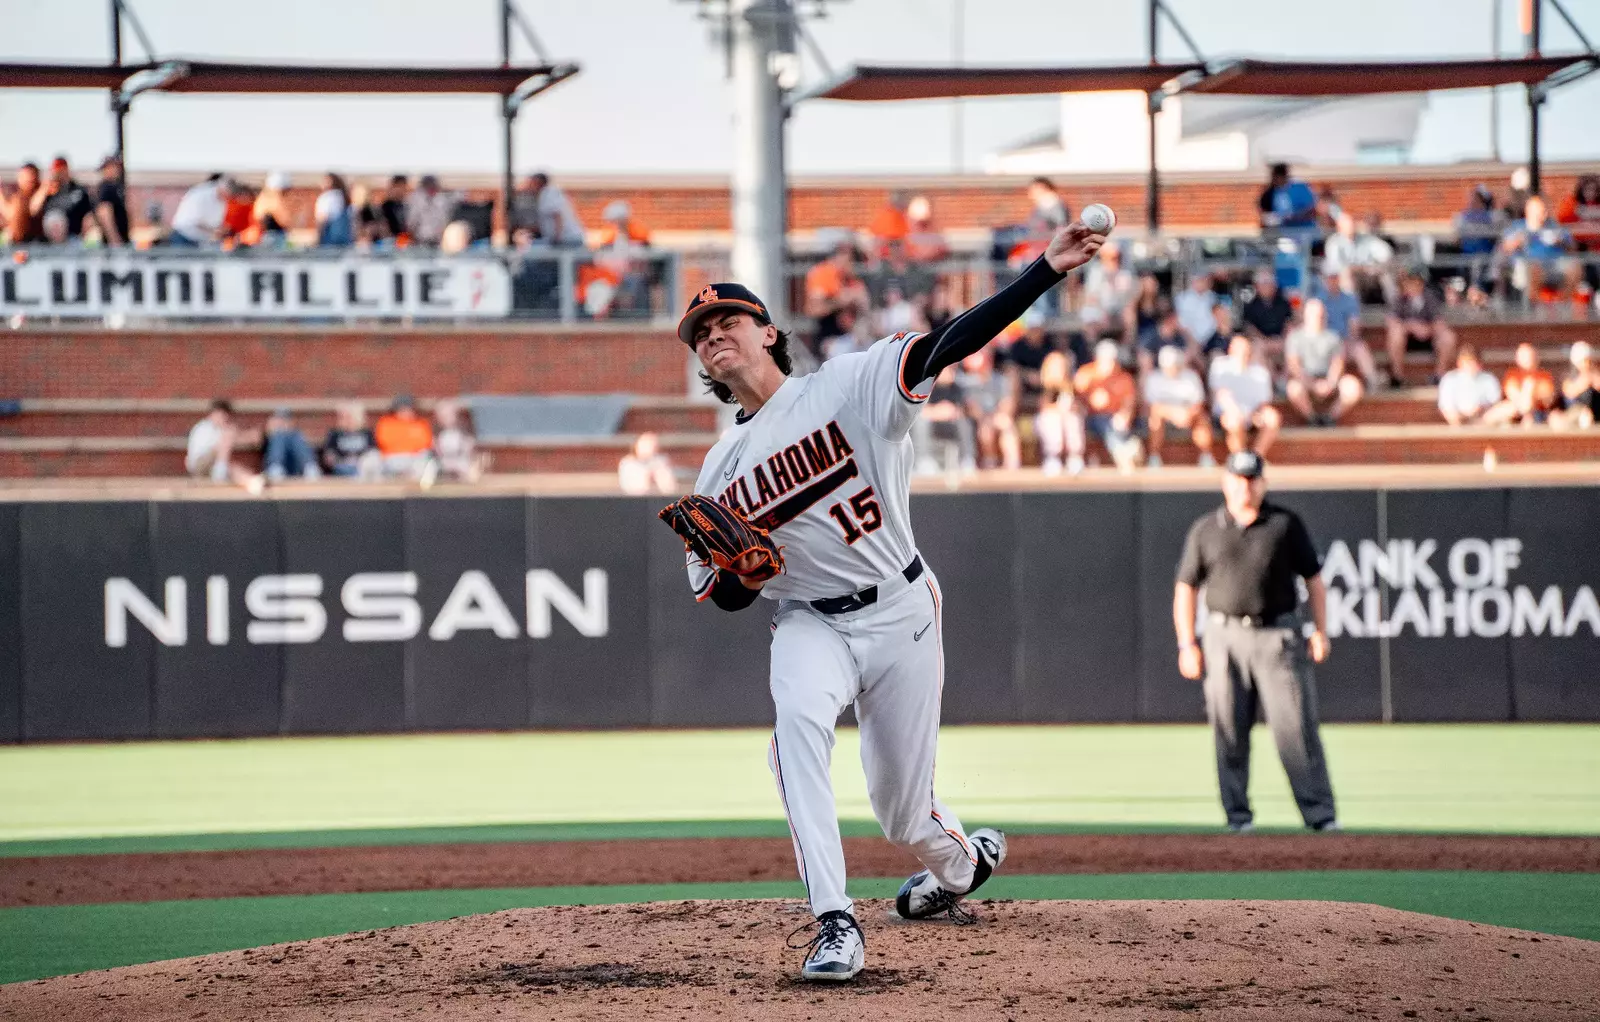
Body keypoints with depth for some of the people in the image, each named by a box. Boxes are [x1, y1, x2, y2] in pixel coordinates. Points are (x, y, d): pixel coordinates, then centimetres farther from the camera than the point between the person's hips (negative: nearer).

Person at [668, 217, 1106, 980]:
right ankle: (835, 927, -35)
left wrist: (1047, 270, -30)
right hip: (810, 623, 2)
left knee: (903, 814, 4)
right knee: (798, 719, -33)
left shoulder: (850, 385, -5)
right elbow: (726, 599, 10)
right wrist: (738, 572, -16)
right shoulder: (721, 472, 6)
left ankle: (961, 859, 44)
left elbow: (953, 342, -17)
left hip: (900, 613, -2)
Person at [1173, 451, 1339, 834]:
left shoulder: (1285, 524, 7)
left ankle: (1319, 813, -6)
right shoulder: (1205, 530, 9)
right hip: (1225, 637, 1)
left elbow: (1313, 577, 10)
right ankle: (1237, 815, 7)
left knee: (1296, 726, -7)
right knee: (1229, 731, 0)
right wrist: (1187, 644, 3)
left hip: (1278, 634, -1)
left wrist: (1321, 630, 1)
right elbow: (1186, 587, 11)